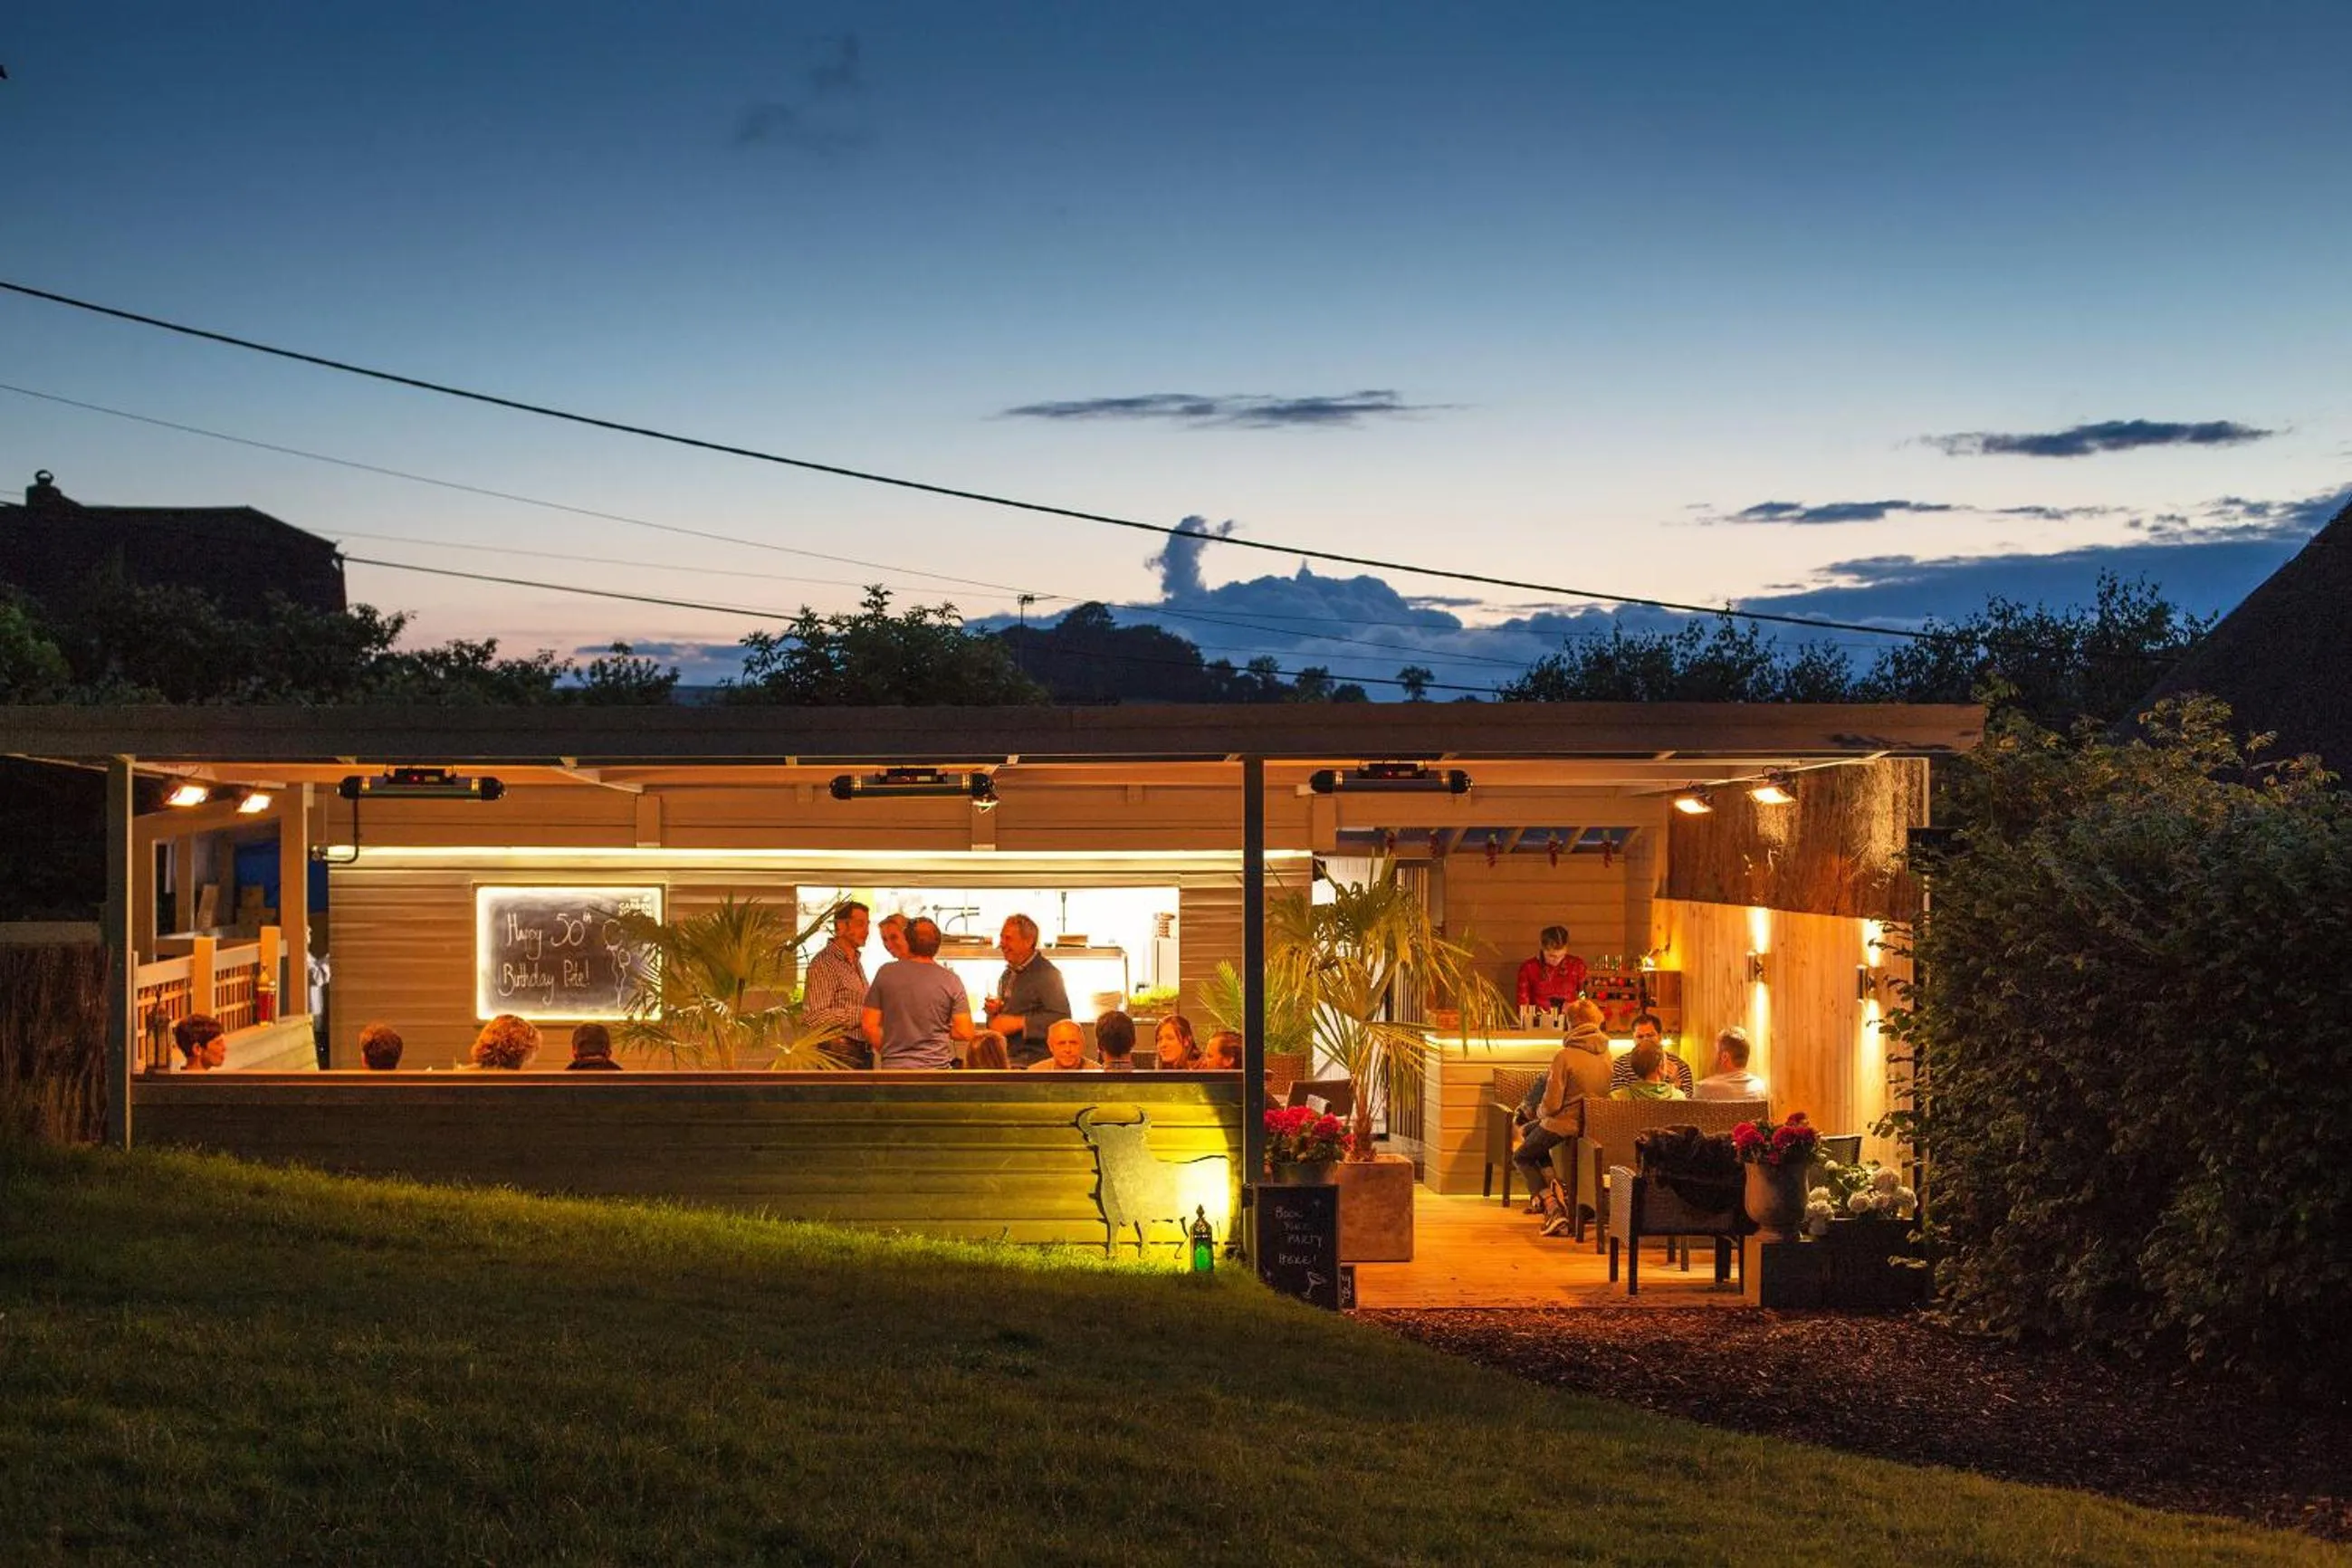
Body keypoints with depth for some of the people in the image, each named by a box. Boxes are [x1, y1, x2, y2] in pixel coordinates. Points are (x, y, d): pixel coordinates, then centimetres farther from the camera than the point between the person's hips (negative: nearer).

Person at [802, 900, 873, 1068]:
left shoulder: (856, 962, 17)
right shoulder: (824, 963, -11)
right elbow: (815, 1016, -20)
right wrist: (861, 1014, -20)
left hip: (862, 1052, 9)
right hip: (838, 1053, -9)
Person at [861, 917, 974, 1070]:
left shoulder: (886, 973, 1)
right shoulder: (950, 980, -1)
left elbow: (869, 1025, 2)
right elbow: (965, 1032, -4)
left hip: (893, 1066, 0)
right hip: (937, 1066, 0)